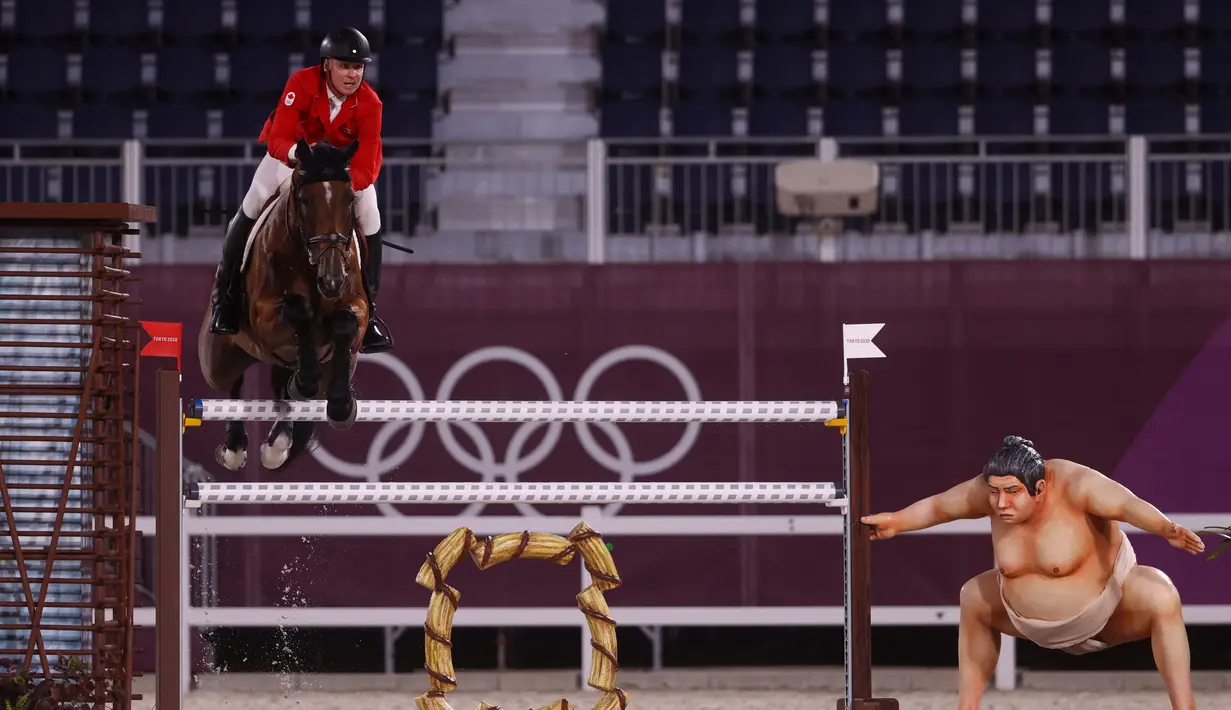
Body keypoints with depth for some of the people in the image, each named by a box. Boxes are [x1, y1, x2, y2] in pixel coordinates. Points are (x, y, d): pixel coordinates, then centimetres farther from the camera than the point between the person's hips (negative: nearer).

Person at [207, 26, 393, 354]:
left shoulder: (369, 104, -29)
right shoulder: (302, 84, -32)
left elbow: (368, 165, -34)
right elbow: (277, 141, -36)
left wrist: (348, 183, -56)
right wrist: (297, 153, -59)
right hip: (292, 152, -1)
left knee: (370, 216, -16)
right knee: (252, 207, -17)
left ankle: (367, 308, 1)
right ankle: (225, 294, 2)